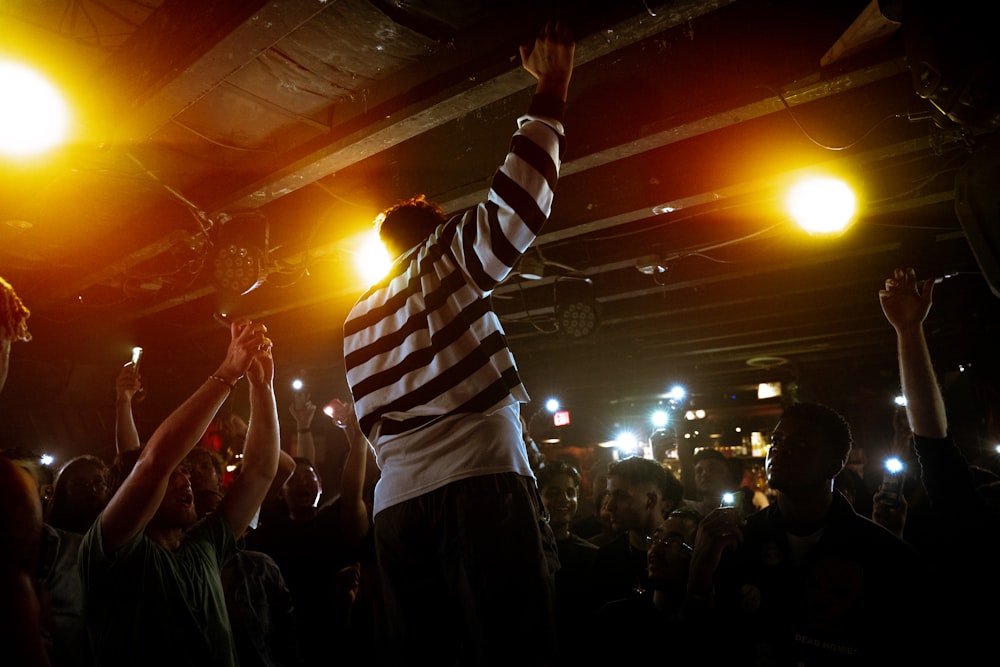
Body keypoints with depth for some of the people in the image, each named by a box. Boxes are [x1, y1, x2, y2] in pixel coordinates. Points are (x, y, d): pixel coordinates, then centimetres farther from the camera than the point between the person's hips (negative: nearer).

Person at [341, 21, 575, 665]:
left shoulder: (357, 319, 26)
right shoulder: (442, 257, 7)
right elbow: (517, 208, -8)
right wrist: (551, 93, 1)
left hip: (396, 501, 7)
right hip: (480, 483, -7)